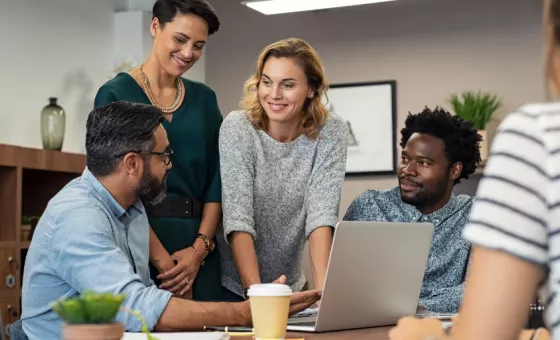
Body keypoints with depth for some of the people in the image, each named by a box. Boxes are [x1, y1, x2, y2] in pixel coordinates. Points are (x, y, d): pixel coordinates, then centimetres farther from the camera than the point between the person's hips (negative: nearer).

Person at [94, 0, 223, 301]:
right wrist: (162, 259, -14)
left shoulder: (205, 99, 12)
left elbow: (216, 180, 8)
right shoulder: (116, 94, -3)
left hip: (198, 246, 4)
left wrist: (200, 247, -6)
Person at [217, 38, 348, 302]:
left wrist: (324, 290, -30)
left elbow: (321, 213, -18)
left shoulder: (329, 132, -10)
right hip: (232, 284, -2)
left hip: (289, 287, 2)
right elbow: (237, 216, -23)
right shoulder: (237, 128, -16)